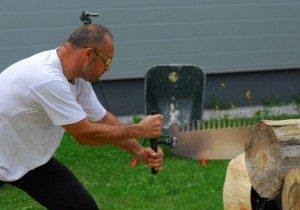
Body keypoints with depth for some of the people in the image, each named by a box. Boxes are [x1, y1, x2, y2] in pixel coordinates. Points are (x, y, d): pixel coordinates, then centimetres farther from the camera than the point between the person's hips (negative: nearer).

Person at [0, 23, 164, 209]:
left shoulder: (77, 77, -5)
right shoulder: (48, 80, -33)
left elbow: (103, 119, 6)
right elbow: (85, 134, -27)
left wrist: (139, 151, -7)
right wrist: (139, 130, -17)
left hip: (30, 159, 9)